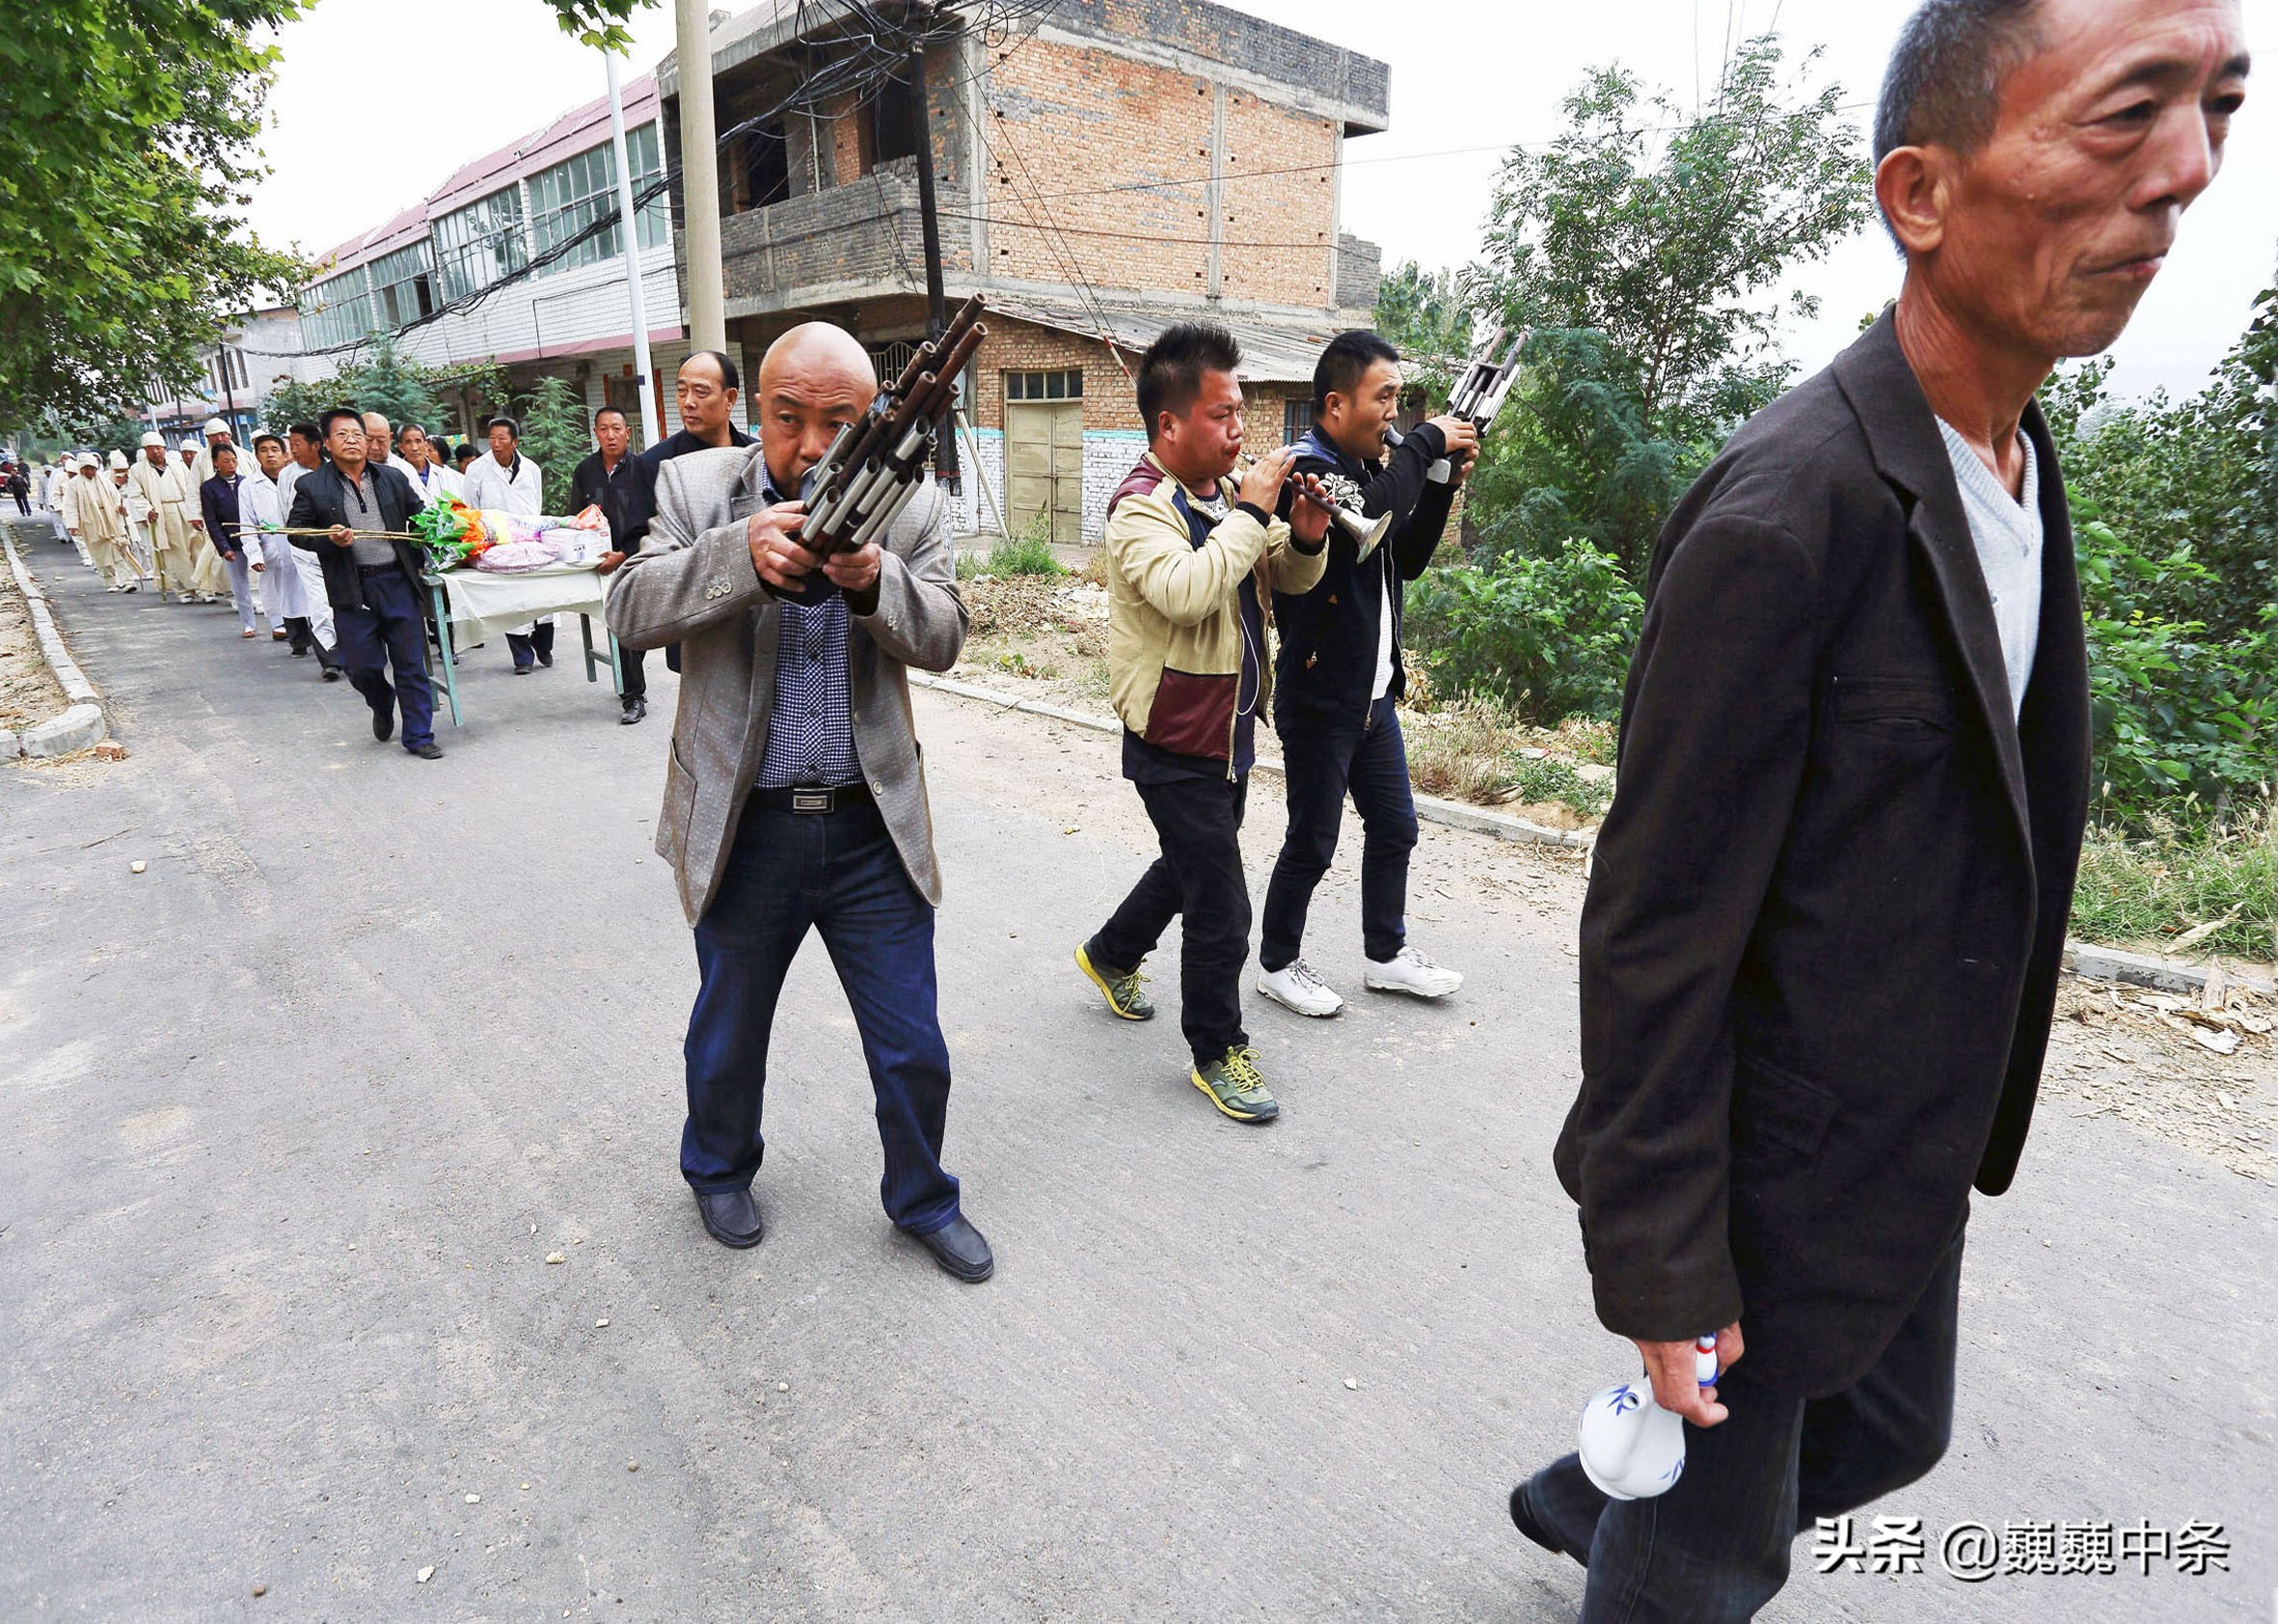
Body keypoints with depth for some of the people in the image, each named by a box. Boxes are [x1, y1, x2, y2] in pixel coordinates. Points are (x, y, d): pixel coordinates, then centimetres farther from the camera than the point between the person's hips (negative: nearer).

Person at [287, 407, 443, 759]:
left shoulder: (393, 479, 10)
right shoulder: (311, 486, 3)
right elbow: (294, 531, 4)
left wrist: (418, 562, 6)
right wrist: (329, 539, -15)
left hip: (399, 581, 1)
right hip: (352, 589, -1)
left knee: (411, 663, 2)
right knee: (362, 666, 2)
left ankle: (419, 736, 10)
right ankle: (382, 707, 35)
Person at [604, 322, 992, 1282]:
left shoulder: (911, 506, -2)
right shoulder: (695, 487, -3)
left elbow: (943, 641, -11)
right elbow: (631, 612, -15)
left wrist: (873, 581, -31)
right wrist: (743, 555, -31)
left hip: (873, 829, 1)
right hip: (744, 828, 0)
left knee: (913, 1050, 11)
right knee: (728, 1035, 21)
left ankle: (922, 1200, 37)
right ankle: (719, 1171, 50)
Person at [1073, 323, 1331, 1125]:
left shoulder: (1229, 488, 3)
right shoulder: (1143, 506, -18)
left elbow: (1288, 579, 11)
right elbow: (1185, 592, -36)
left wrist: (1306, 537, -10)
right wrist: (1250, 512, -27)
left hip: (1229, 728, 8)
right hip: (1176, 745, -8)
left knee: (1191, 864, 26)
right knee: (1221, 908, 0)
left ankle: (1111, 956, 50)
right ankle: (1217, 1052, 19)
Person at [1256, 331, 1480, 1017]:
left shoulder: (1366, 467, 12)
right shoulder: (1306, 469, -16)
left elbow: (1405, 559, 16)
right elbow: (1370, 512, -35)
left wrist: (1443, 481, 4)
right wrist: (1426, 442, -20)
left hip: (1373, 695, 9)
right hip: (1318, 699, -9)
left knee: (1394, 827, 16)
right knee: (1312, 844, 3)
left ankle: (1387, 955, 32)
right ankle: (1277, 963, 23)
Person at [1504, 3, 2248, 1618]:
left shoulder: (2019, 464, 3)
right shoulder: (1781, 524, -27)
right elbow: (1654, 937, -24)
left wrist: (1955, 1128, 18)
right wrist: (1660, 1274, -18)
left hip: (1911, 1159, 9)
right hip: (1765, 1178, -8)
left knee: (1888, 1432, 29)